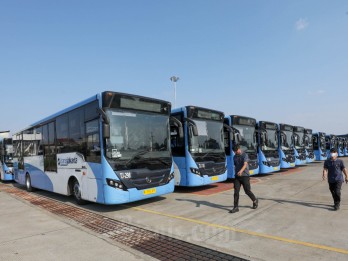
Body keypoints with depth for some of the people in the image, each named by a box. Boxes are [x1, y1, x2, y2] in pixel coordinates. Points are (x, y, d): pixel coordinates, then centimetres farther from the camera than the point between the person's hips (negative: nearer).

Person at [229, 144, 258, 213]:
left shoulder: (244, 155, -8)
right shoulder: (234, 157, 12)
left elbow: (245, 164, -23)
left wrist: (241, 171, -41)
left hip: (245, 176, -5)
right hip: (237, 176, 5)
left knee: (247, 191, 4)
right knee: (236, 192, -3)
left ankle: (255, 201, 32)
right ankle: (235, 207, 2)